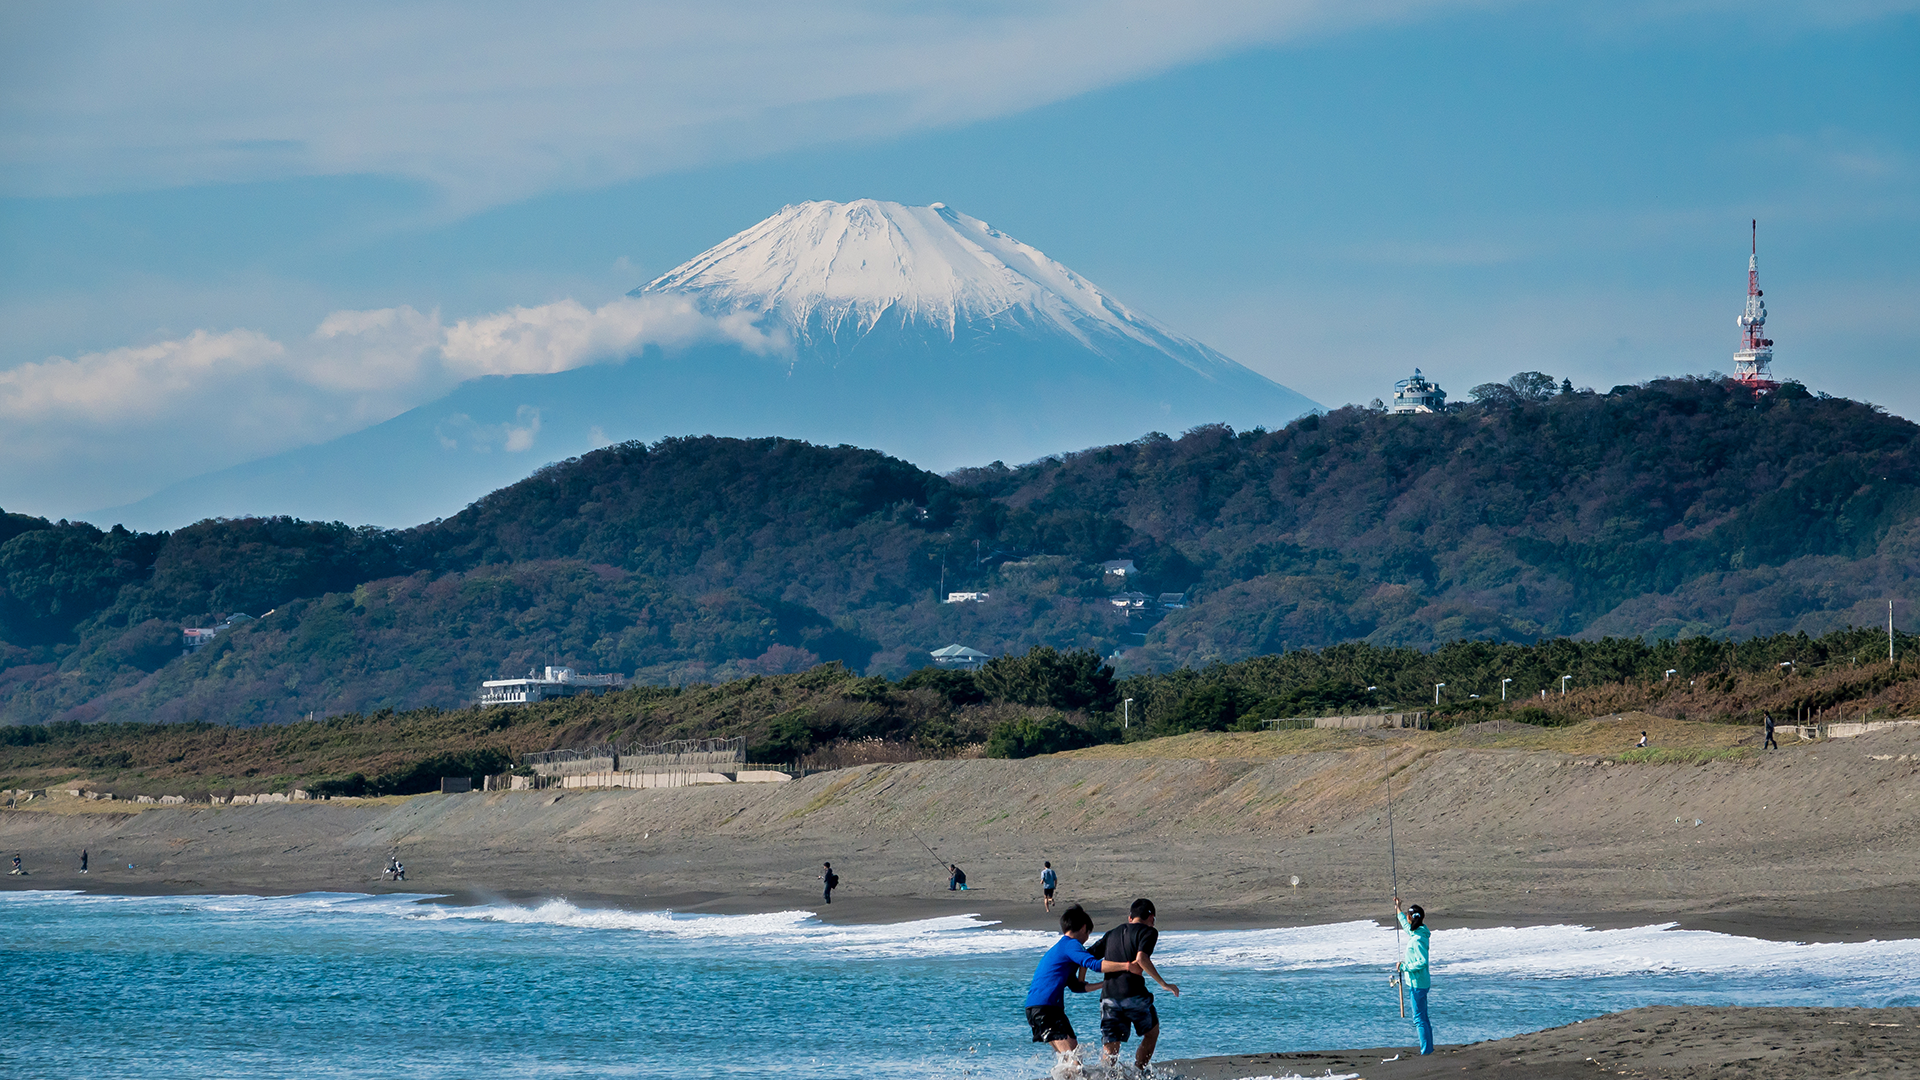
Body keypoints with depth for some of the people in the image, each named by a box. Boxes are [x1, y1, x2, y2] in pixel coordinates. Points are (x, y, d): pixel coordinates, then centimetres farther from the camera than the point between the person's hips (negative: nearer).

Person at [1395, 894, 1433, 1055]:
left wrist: (1405, 966, -16)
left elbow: (1422, 962, -28)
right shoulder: (1417, 933, 7)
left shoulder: (1418, 939, -21)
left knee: (1419, 1019, -6)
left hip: (1417, 984, -10)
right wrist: (1398, 909, 40)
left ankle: (1426, 1051, -4)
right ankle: (1428, 1049, 22)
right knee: (1423, 1018, 16)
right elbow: (1407, 927, 31)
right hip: (1418, 983, 10)